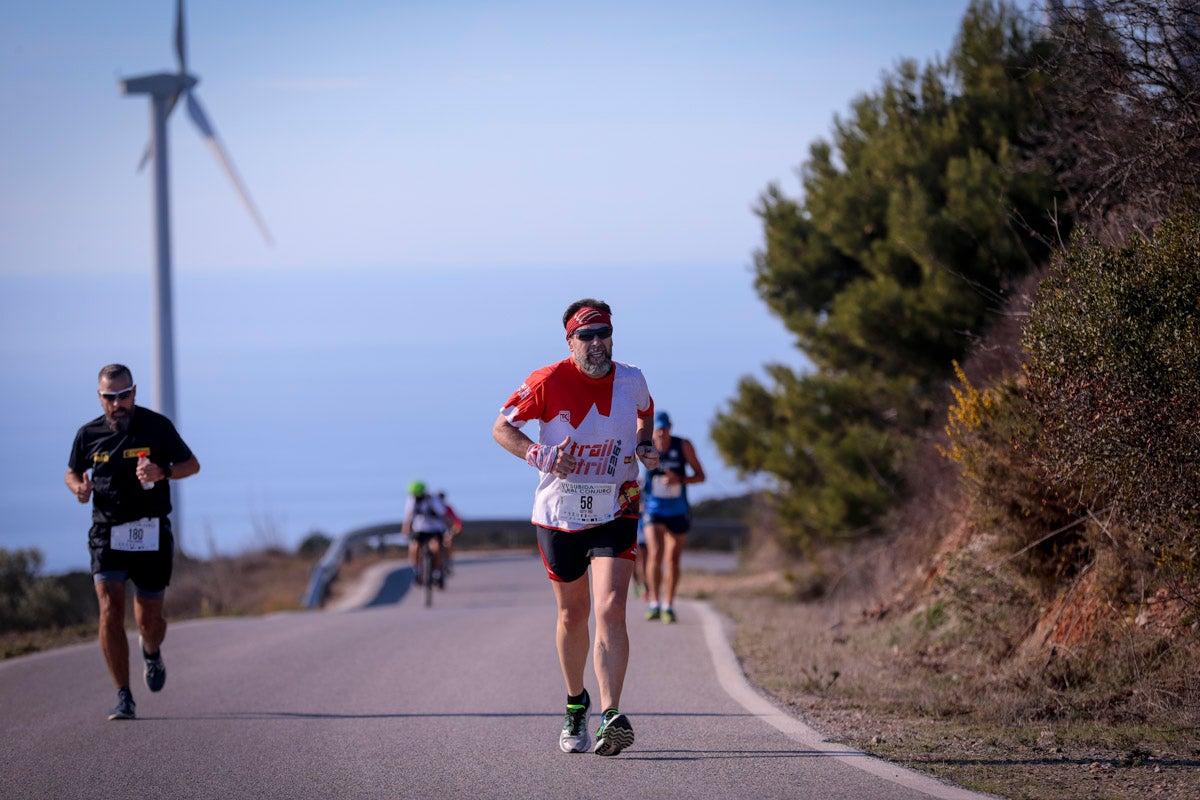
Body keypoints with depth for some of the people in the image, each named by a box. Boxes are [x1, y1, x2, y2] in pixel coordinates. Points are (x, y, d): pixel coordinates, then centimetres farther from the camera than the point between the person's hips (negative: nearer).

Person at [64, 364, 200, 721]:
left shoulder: (157, 426, -3)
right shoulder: (89, 434, 3)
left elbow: (192, 465, 3)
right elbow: (72, 472, 18)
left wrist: (162, 471, -18)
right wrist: (79, 487, -6)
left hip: (151, 534, -1)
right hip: (107, 533, 1)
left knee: (149, 621, 4)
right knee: (111, 611, -16)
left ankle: (152, 653, 43)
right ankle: (123, 698, -10)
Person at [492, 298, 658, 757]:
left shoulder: (631, 381, -2)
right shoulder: (548, 382, -11)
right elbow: (502, 428, -3)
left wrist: (643, 447, 2)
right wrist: (539, 456, -20)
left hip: (615, 514, 0)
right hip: (559, 515, 0)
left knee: (610, 610, -17)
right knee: (572, 615, 13)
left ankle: (611, 718, -25)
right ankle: (576, 703, 37)